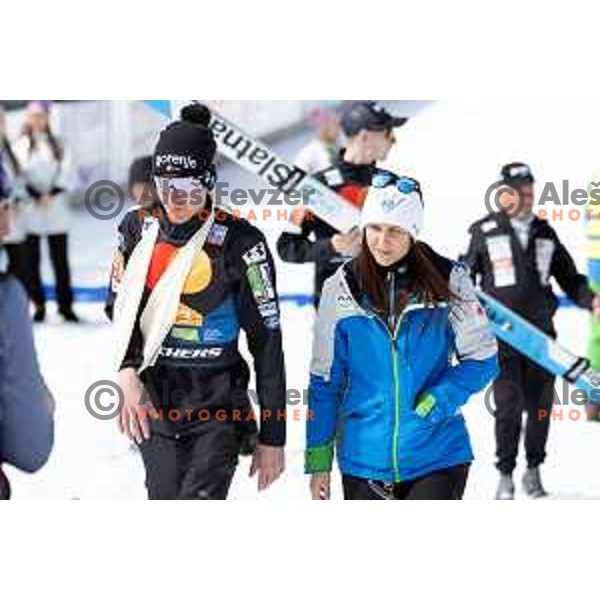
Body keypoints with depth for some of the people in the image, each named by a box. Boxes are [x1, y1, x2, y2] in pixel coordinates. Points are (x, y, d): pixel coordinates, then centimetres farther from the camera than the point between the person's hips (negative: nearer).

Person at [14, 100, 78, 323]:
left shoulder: (58, 146, 11)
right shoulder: (20, 145, 3)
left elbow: (65, 174, 4)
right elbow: (18, 175, -5)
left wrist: (51, 195, -9)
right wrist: (37, 196, -14)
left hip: (56, 208, 2)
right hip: (30, 210, -2)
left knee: (60, 259, 2)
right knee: (31, 259, 0)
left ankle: (65, 304, 6)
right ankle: (38, 304, 5)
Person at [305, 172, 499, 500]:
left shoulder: (448, 281, -3)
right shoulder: (341, 288, 2)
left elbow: (481, 360, 2)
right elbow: (325, 379, 8)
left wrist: (433, 404, -13)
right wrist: (318, 458, 6)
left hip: (437, 457, -2)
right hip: (365, 458, 2)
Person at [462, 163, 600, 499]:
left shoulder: (545, 233, 12)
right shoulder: (485, 231, 3)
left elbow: (568, 276, 18)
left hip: (541, 332, 3)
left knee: (540, 404, 4)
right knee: (509, 406, -6)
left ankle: (534, 470, 20)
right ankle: (506, 475, 7)